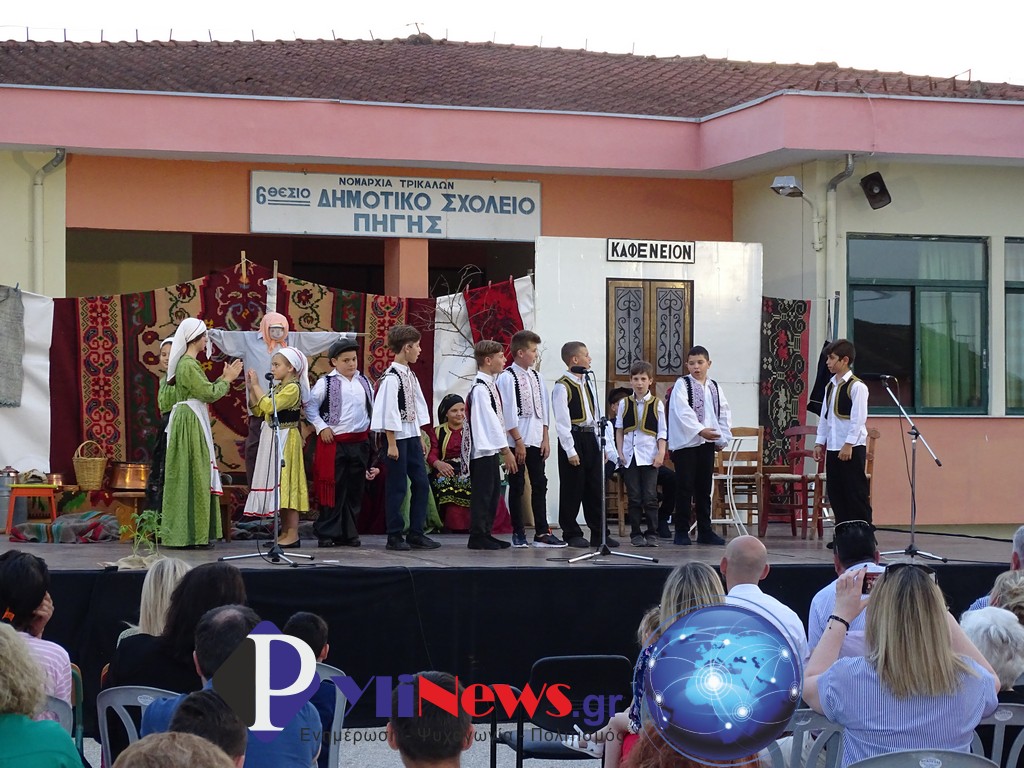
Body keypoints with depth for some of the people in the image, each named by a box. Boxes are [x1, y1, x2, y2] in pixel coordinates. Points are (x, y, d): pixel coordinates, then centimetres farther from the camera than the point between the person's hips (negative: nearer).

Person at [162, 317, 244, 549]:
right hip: (190, 423, -10)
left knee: (191, 475, 12)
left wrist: (223, 379, 16)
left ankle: (182, 532, 16)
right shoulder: (189, 365, -16)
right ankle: (192, 534, -3)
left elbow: (203, 391, 18)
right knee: (193, 474, -6)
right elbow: (209, 393, -16)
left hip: (190, 422, 10)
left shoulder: (187, 363, 16)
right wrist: (227, 380, -2)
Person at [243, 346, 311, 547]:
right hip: (272, 439, 9)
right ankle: (285, 532, 13)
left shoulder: (293, 388, -12)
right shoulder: (277, 388, 15)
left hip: (286, 439, -9)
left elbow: (269, 406, -23)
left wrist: (256, 385, -14)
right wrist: (251, 388, 4)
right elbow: (258, 410, 14)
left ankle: (293, 535, -9)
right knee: (279, 487, 9)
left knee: (286, 485, -9)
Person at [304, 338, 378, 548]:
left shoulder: (364, 382, 11)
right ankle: (327, 534, 1)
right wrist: (321, 427, -10)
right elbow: (311, 407, -2)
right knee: (332, 489, -4)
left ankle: (349, 533, 16)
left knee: (355, 490, 8)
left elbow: (372, 410, 18)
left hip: (360, 442, 5)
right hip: (334, 442, -5)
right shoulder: (325, 383, -3)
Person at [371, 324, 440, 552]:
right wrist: (391, 443, -17)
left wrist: (420, 437, 15)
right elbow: (388, 412, -17)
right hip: (398, 436, -8)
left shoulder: (410, 374, 11)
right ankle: (395, 536, 6)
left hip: (412, 435, 8)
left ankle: (416, 533, 14)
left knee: (421, 483, 7)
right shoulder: (391, 377, -15)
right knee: (397, 487, -2)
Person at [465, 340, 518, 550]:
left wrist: (503, 448, 16)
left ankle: (485, 534, 19)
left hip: (491, 448, 10)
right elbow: (490, 421, -19)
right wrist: (506, 450, -17)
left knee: (493, 492, 13)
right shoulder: (480, 388, -17)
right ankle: (477, 537, 0)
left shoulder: (489, 385, 14)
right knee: (482, 493, -5)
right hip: (483, 448, -10)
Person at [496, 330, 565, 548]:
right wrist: (519, 442, -14)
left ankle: (542, 533, 8)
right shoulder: (507, 377, -9)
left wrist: (545, 439, 8)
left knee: (540, 485, 5)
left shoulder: (536, 376, 11)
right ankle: (518, 533, 8)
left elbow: (544, 407, 13)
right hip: (517, 442, -6)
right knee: (517, 487, 1)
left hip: (536, 440, 6)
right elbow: (509, 413, -12)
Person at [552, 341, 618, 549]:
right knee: (572, 490, 0)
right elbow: (562, 422, -14)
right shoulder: (562, 386, -11)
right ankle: (572, 534, 9)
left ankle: (598, 534, 15)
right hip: (574, 438, -7)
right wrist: (570, 451, -16)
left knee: (596, 488, 9)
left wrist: (601, 445, 11)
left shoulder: (587, 383, 13)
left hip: (590, 438, 8)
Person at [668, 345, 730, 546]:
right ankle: (682, 532, 3)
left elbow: (724, 413, 13)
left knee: (704, 489, 10)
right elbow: (683, 412, -16)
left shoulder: (714, 387, 13)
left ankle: (705, 531, 15)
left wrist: (723, 438, 2)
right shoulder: (682, 385, -4)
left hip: (707, 443, 5)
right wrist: (700, 430, -24)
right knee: (685, 489, -3)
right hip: (686, 442, -5)